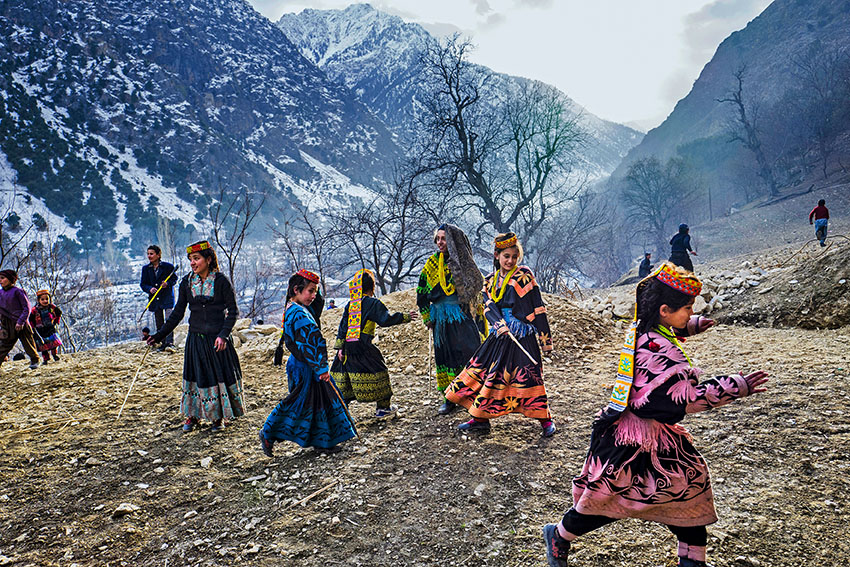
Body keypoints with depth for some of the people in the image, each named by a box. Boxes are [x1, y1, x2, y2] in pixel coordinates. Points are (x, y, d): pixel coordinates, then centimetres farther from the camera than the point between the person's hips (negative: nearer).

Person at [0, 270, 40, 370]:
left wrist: (20, 322, -17)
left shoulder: (17, 291, -9)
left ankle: (34, 360, 27)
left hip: (21, 325, -4)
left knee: (28, 344, 6)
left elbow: (27, 308, -10)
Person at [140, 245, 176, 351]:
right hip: (155, 298, 4)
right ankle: (163, 342, 15)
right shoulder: (146, 269, 7)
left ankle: (169, 340, -19)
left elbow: (174, 278, 5)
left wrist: (168, 283, -15)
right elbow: (143, 284, 8)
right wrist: (150, 289, -13)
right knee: (159, 323, 8)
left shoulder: (168, 266, -3)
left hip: (167, 296, -4)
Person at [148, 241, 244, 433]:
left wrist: (223, 335, -18)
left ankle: (219, 417, 23)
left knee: (221, 375, 6)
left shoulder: (221, 281, -9)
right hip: (195, 338, 3)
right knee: (196, 377, 10)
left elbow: (233, 311, -7)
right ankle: (193, 415, 28)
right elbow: (177, 313, 8)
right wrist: (159, 335, 3)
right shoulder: (187, 282, 1)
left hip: (217, 338, -3)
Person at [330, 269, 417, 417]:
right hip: (362, 346, -6)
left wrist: (340, 347, 10)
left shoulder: (350, 305, 15)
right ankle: (383, 407, 14)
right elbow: (385, 320, -11)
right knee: (377, 372, 8)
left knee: (342, 374, 14)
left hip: (347, 345, 6)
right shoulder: (373, 303, -3)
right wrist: (405, 317, 0)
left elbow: (343, 326, 11)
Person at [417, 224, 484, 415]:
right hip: (442, 318, 1)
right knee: (445, 356, 3)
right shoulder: (431, 264, 5)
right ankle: (449, 399, 13)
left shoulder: (464, 262, 5)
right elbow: (421, 294, 9)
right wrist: (427, 319, 6)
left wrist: (480, 312, 9)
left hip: (464, 316, -1)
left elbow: (476, 289, 13)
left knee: (471, 352, -9)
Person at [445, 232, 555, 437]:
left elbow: (538, 309, -3)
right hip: (499, 336, 5)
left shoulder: (524, 276, -2)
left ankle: (545, 419, 10)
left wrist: (545, 339, -6)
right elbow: (489, 307, -3)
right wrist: (499, 324, -24)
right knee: (484, 372, 6)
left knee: (528, 376, -7)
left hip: (523, 336, -5)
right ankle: (480, 419, 20)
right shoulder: (490, 281, 12)